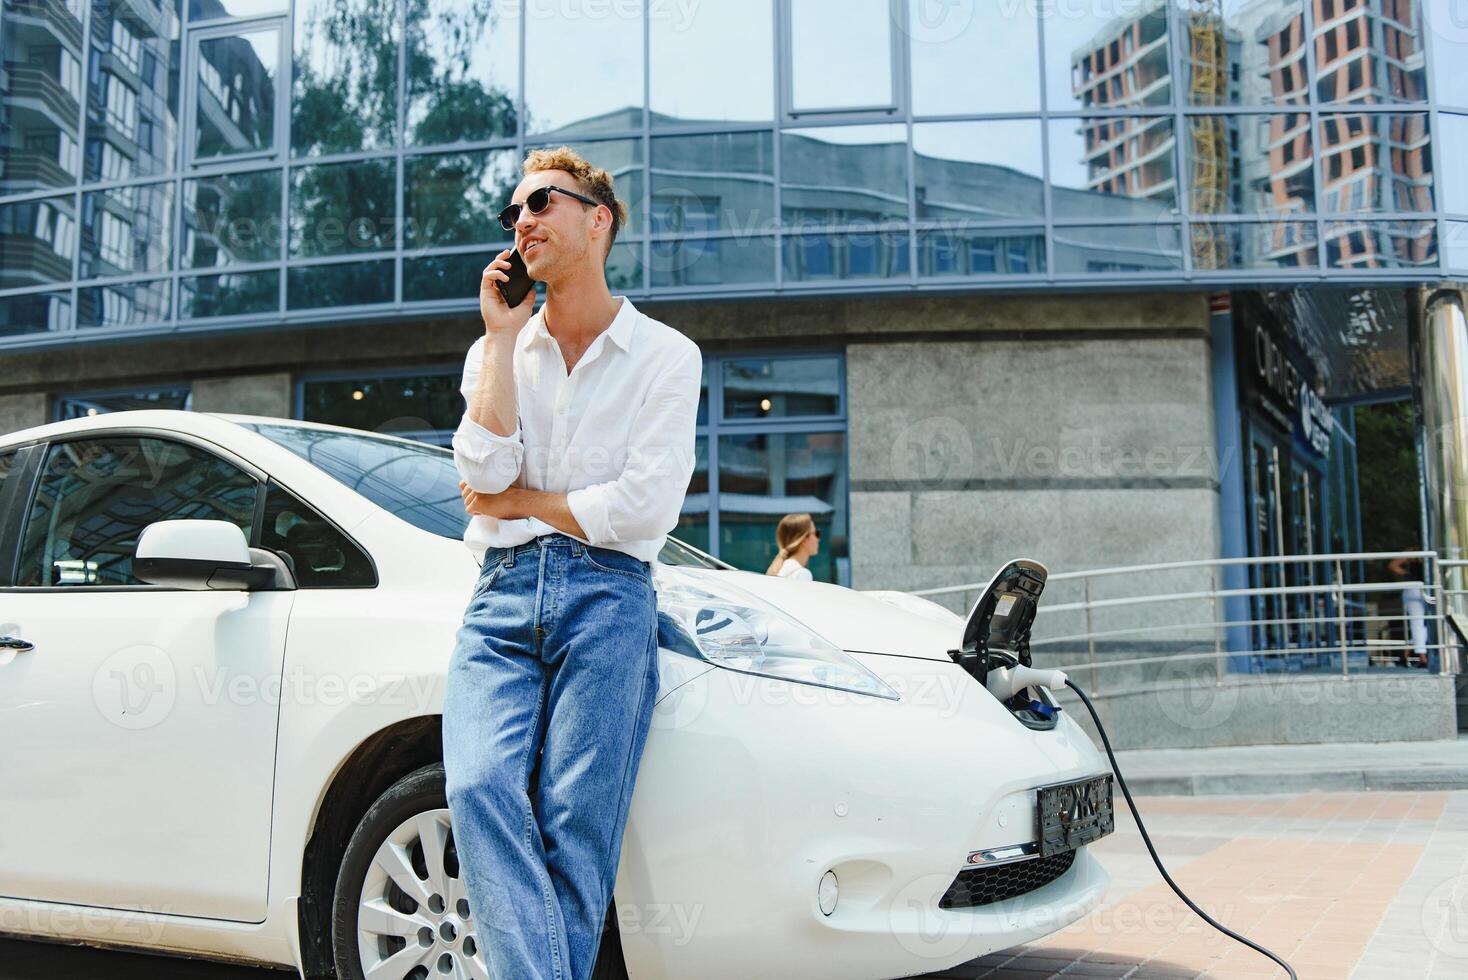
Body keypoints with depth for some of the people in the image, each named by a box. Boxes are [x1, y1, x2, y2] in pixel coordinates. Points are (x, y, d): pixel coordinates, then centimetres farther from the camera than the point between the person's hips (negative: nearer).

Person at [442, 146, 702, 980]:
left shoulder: (665, 355, 8)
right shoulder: (497, 349, 20)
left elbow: (646, 507, -5)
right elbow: (485, 471, 0)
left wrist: (517, 500, 4)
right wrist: (502, 336, 3)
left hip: (607, 596, -3)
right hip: (503, 593, 3)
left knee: (577, 822, -14)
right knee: (479, 789, -21)